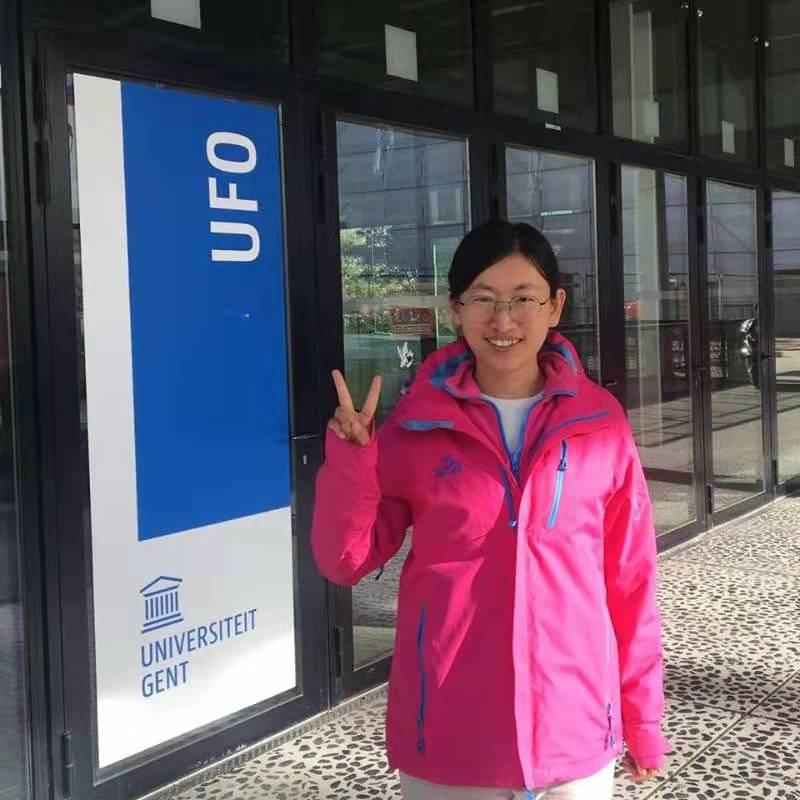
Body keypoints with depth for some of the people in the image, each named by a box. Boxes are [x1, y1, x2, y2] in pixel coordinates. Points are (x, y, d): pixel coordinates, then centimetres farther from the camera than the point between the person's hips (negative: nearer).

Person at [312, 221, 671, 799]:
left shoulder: (600, 423, -2)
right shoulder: (418, 425, -4)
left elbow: (630, 579, 3)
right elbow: (347, 561, -1)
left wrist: (643, 717, 6)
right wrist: (351, 460, -17)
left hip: (574, 735, 1)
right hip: (447, 740, 0)